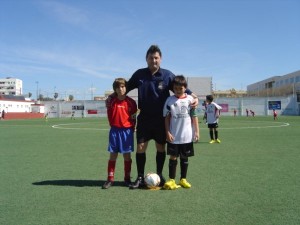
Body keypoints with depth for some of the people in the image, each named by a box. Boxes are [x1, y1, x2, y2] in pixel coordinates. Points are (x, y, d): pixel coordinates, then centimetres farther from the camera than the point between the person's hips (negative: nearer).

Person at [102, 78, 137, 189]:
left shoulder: (131, 102, -3)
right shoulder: (112, 102, 1)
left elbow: (133, 117, 1)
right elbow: (110, 116, 9)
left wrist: (131, 129, -2)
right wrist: (114, 126, 4)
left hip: (127, 131, -1)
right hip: (114, 131, 1)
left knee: (127, 155, 6)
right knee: (112, 155, 6)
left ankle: (127, 178, 19)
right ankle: (110, 179, 14)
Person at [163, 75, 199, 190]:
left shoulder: (190, 99, 0)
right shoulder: (170, 100, -1)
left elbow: (194, 116, 2)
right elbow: (167, 118, 1)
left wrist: (196, 131, -1)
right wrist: (167, 132, -6)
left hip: (187, 136, 1)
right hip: (173, 136, -1)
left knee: (185, 157, 11)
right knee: (173, 157, 3)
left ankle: (183, 179, 23)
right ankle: (171, 180, 12)